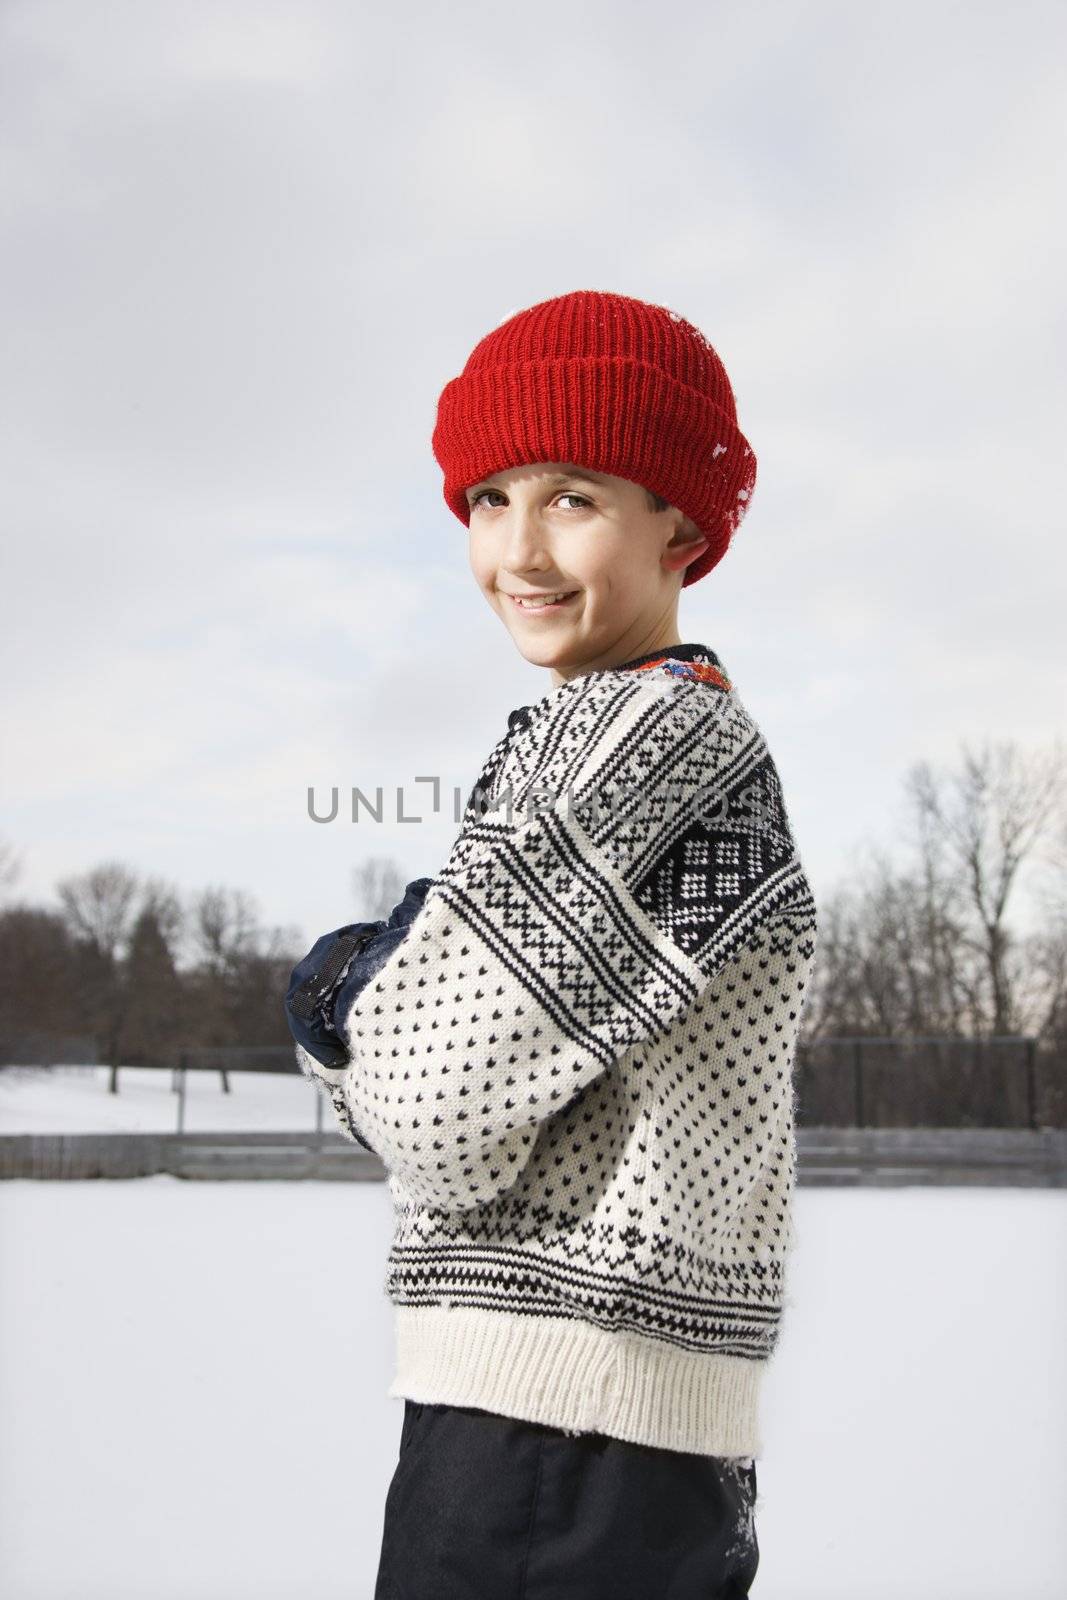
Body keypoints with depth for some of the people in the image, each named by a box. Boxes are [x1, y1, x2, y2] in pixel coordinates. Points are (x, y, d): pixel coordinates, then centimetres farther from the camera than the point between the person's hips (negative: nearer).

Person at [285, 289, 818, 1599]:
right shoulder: (707, 733, 15)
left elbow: (439, 1112, -19)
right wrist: (379, 979, -5)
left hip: (552, 1436, -9)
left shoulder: (646, 732, -15)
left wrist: (339, 996, 0)